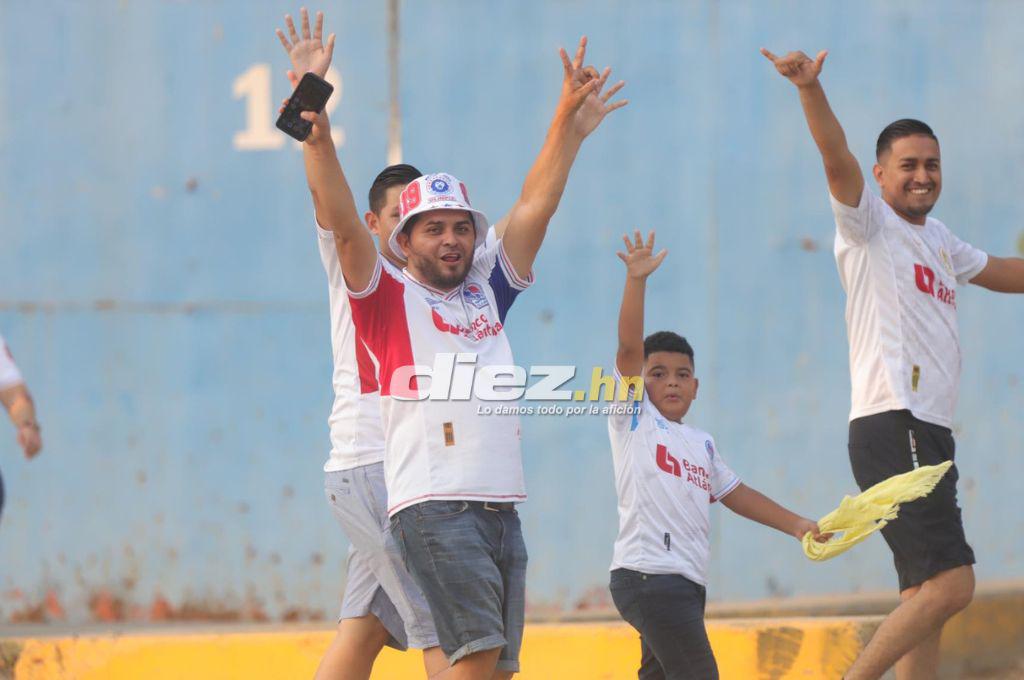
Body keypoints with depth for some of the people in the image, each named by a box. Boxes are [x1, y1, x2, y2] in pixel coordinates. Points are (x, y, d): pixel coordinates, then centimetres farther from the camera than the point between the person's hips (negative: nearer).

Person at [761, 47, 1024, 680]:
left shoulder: (939, 240, 22)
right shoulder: (869, 223, -1)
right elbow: (838, 160, -20)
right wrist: (812, 91, -36)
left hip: (930, 435, 9)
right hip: (893, 429, -9)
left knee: (927, 597, 5)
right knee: (950, 584, -18)